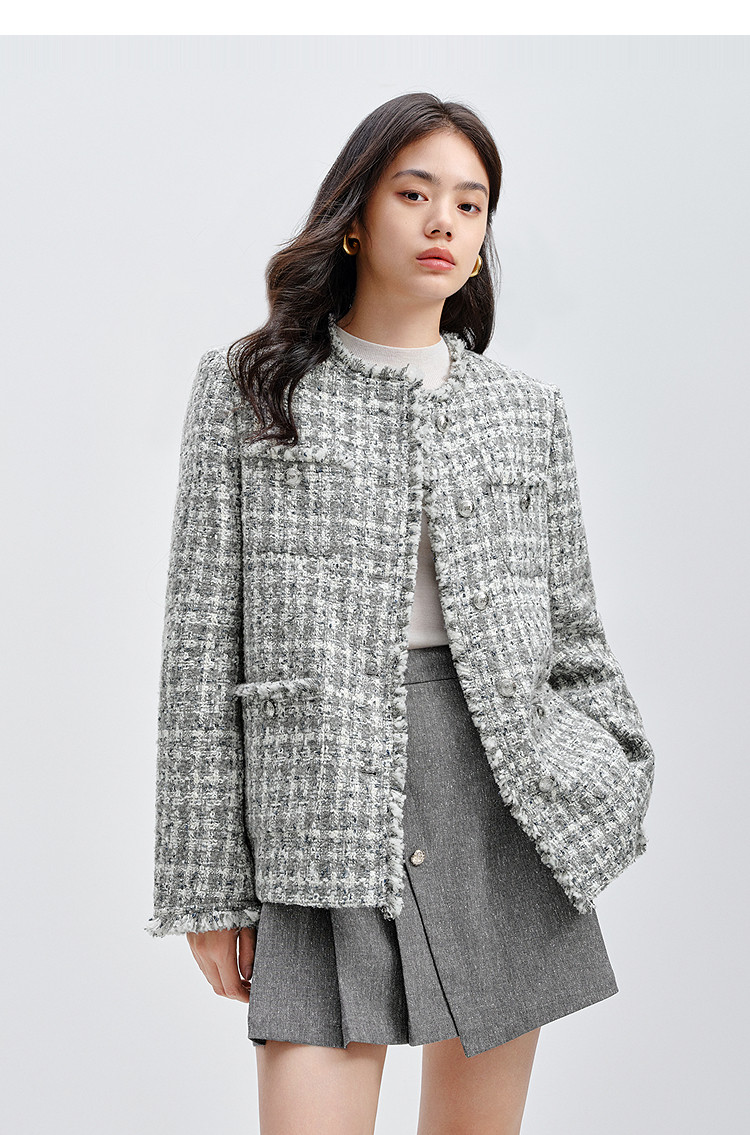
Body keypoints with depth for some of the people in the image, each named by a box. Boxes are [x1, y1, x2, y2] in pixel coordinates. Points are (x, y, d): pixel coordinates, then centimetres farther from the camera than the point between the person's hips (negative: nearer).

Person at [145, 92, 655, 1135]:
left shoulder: (526, 409, 11)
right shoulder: (248, 387, 5)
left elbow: (572, 634, 16)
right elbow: (201, 641, 1)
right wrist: (207, 884, -2)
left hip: (504, 811, 3)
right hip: (321, 809, -2)